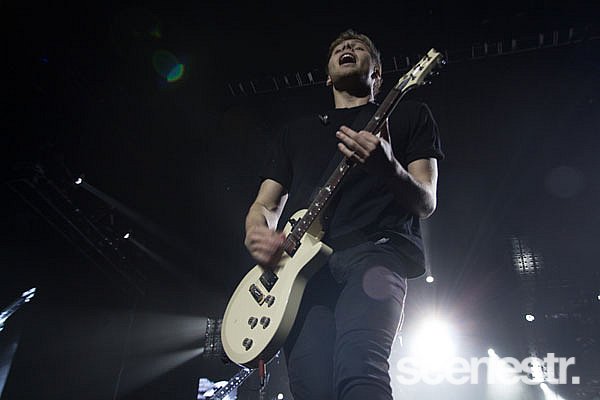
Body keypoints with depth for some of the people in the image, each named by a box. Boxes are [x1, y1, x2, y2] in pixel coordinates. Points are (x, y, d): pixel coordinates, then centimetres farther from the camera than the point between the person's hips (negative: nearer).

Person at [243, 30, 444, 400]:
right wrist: (256, 233, -1)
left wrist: (388, 168, -15)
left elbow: (426, 203, 8)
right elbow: (263, 204, 25)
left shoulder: (408, 115, 21)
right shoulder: (297, 130, 30)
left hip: (374, 251, -3)